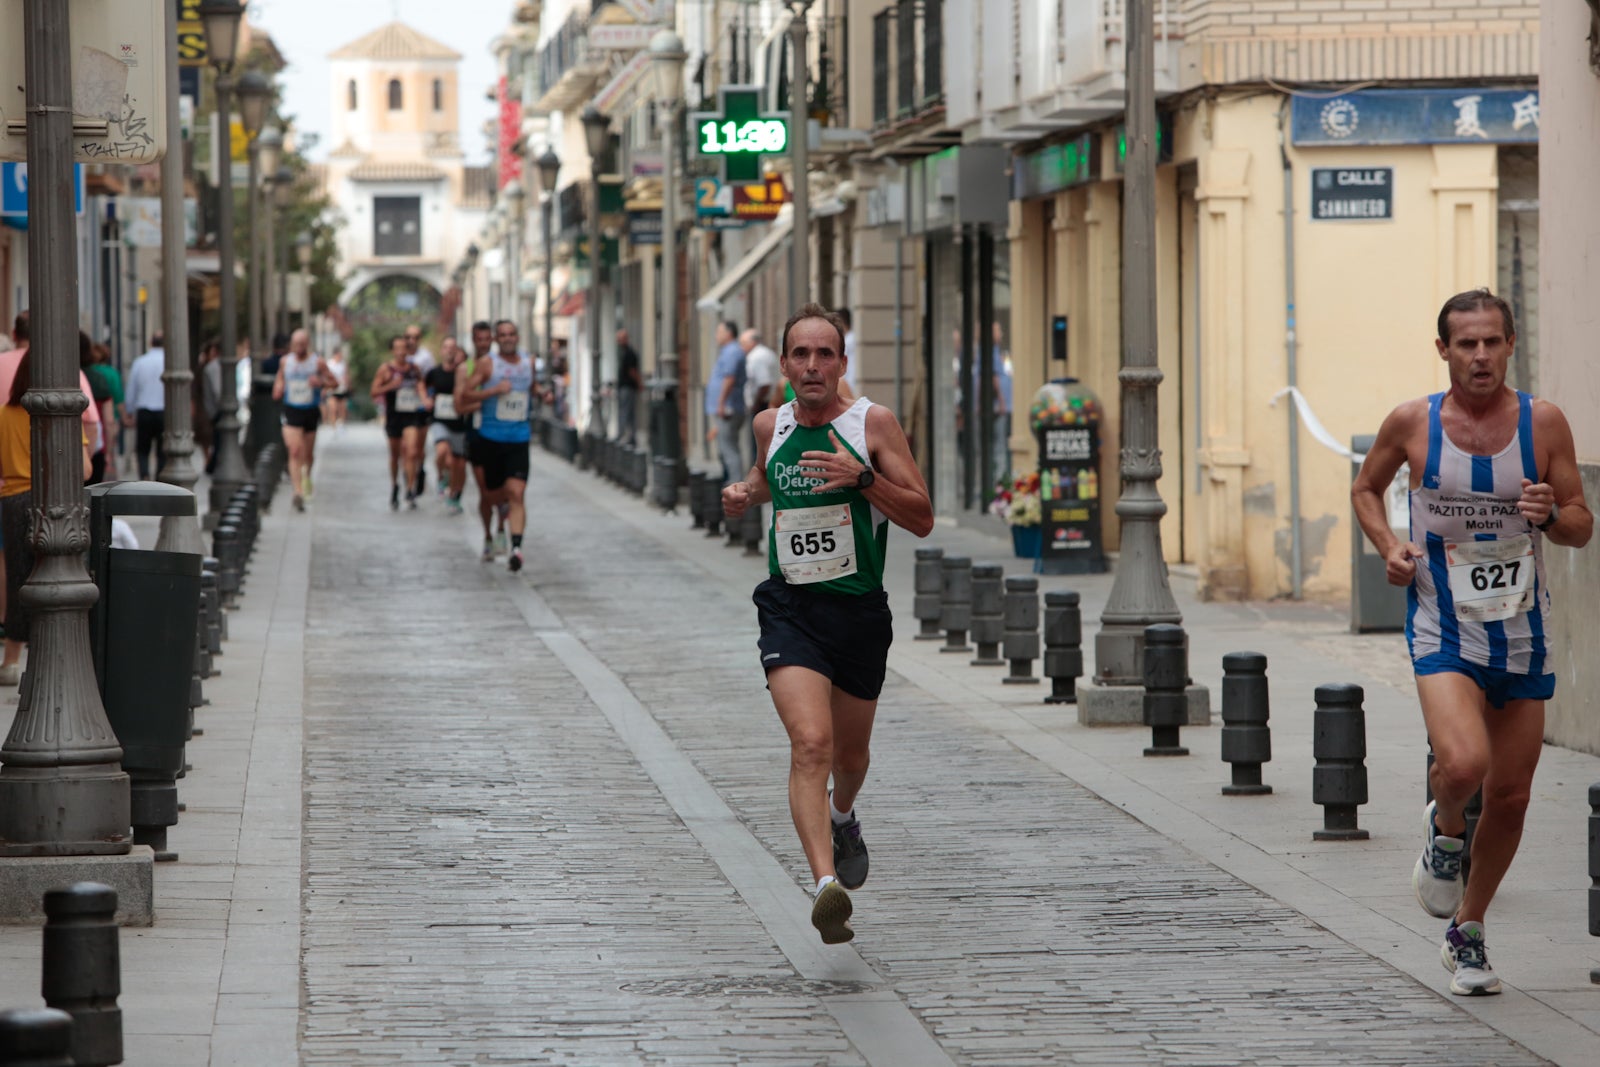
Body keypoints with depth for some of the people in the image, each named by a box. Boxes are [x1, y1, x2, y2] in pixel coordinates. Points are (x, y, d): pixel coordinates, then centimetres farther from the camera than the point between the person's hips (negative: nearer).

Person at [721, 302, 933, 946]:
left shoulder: (873, 423, -6)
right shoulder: (770, 426, 4)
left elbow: (922, 519, -9)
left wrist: (861, 478, -23)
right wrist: (745, 493, 5)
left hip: (860, 610, 0)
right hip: (789, 609, 0)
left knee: (849, 753, 19)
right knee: (810, 744, -22)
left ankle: (843, 818, 55)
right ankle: (827, 885, -33)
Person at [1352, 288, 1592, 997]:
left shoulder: (1543, 423, -2)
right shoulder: (1412, 424, -4)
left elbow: (1582, 528, 3)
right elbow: (1366, 488, 14)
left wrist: (1549, 514, -19)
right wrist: (1389, 547, -4)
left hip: (1522, 636, 2)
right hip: (1444, 628, -2)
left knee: (1510, 797, 7)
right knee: (1464, 764, -27)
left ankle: (1467, 933, 29)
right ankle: (1444, 830, 10)